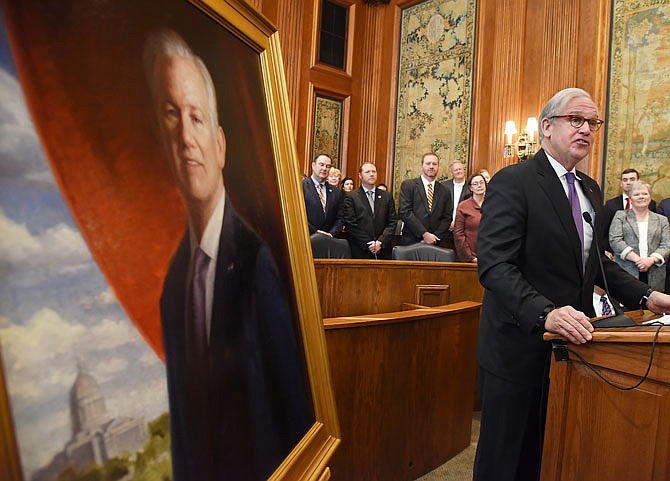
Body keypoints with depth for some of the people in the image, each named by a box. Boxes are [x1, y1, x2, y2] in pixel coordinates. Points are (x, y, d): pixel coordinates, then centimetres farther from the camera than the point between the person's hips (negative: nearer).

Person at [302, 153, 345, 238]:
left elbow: (340, 218, 9)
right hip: (307, 239, -3)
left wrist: (332, 234, -6)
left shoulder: (336, 192, 11)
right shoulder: (301, 187, -3)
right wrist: (314, 232, -13)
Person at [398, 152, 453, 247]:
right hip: (411, 242, -2)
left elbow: (447, 218, 7)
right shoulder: (408, 185, 1)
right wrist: (424, 234, -14)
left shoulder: (444, 191, 11)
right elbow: (404, 212, -8)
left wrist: (434, 238, -8)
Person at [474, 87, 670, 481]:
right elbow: (495, 265, -22)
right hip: (521, 348, -7)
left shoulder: (590, 189, 14)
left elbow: (595, 259, 20)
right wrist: (545, 313, -34)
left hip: (572, 343, 8)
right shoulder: (513, 182, -13)